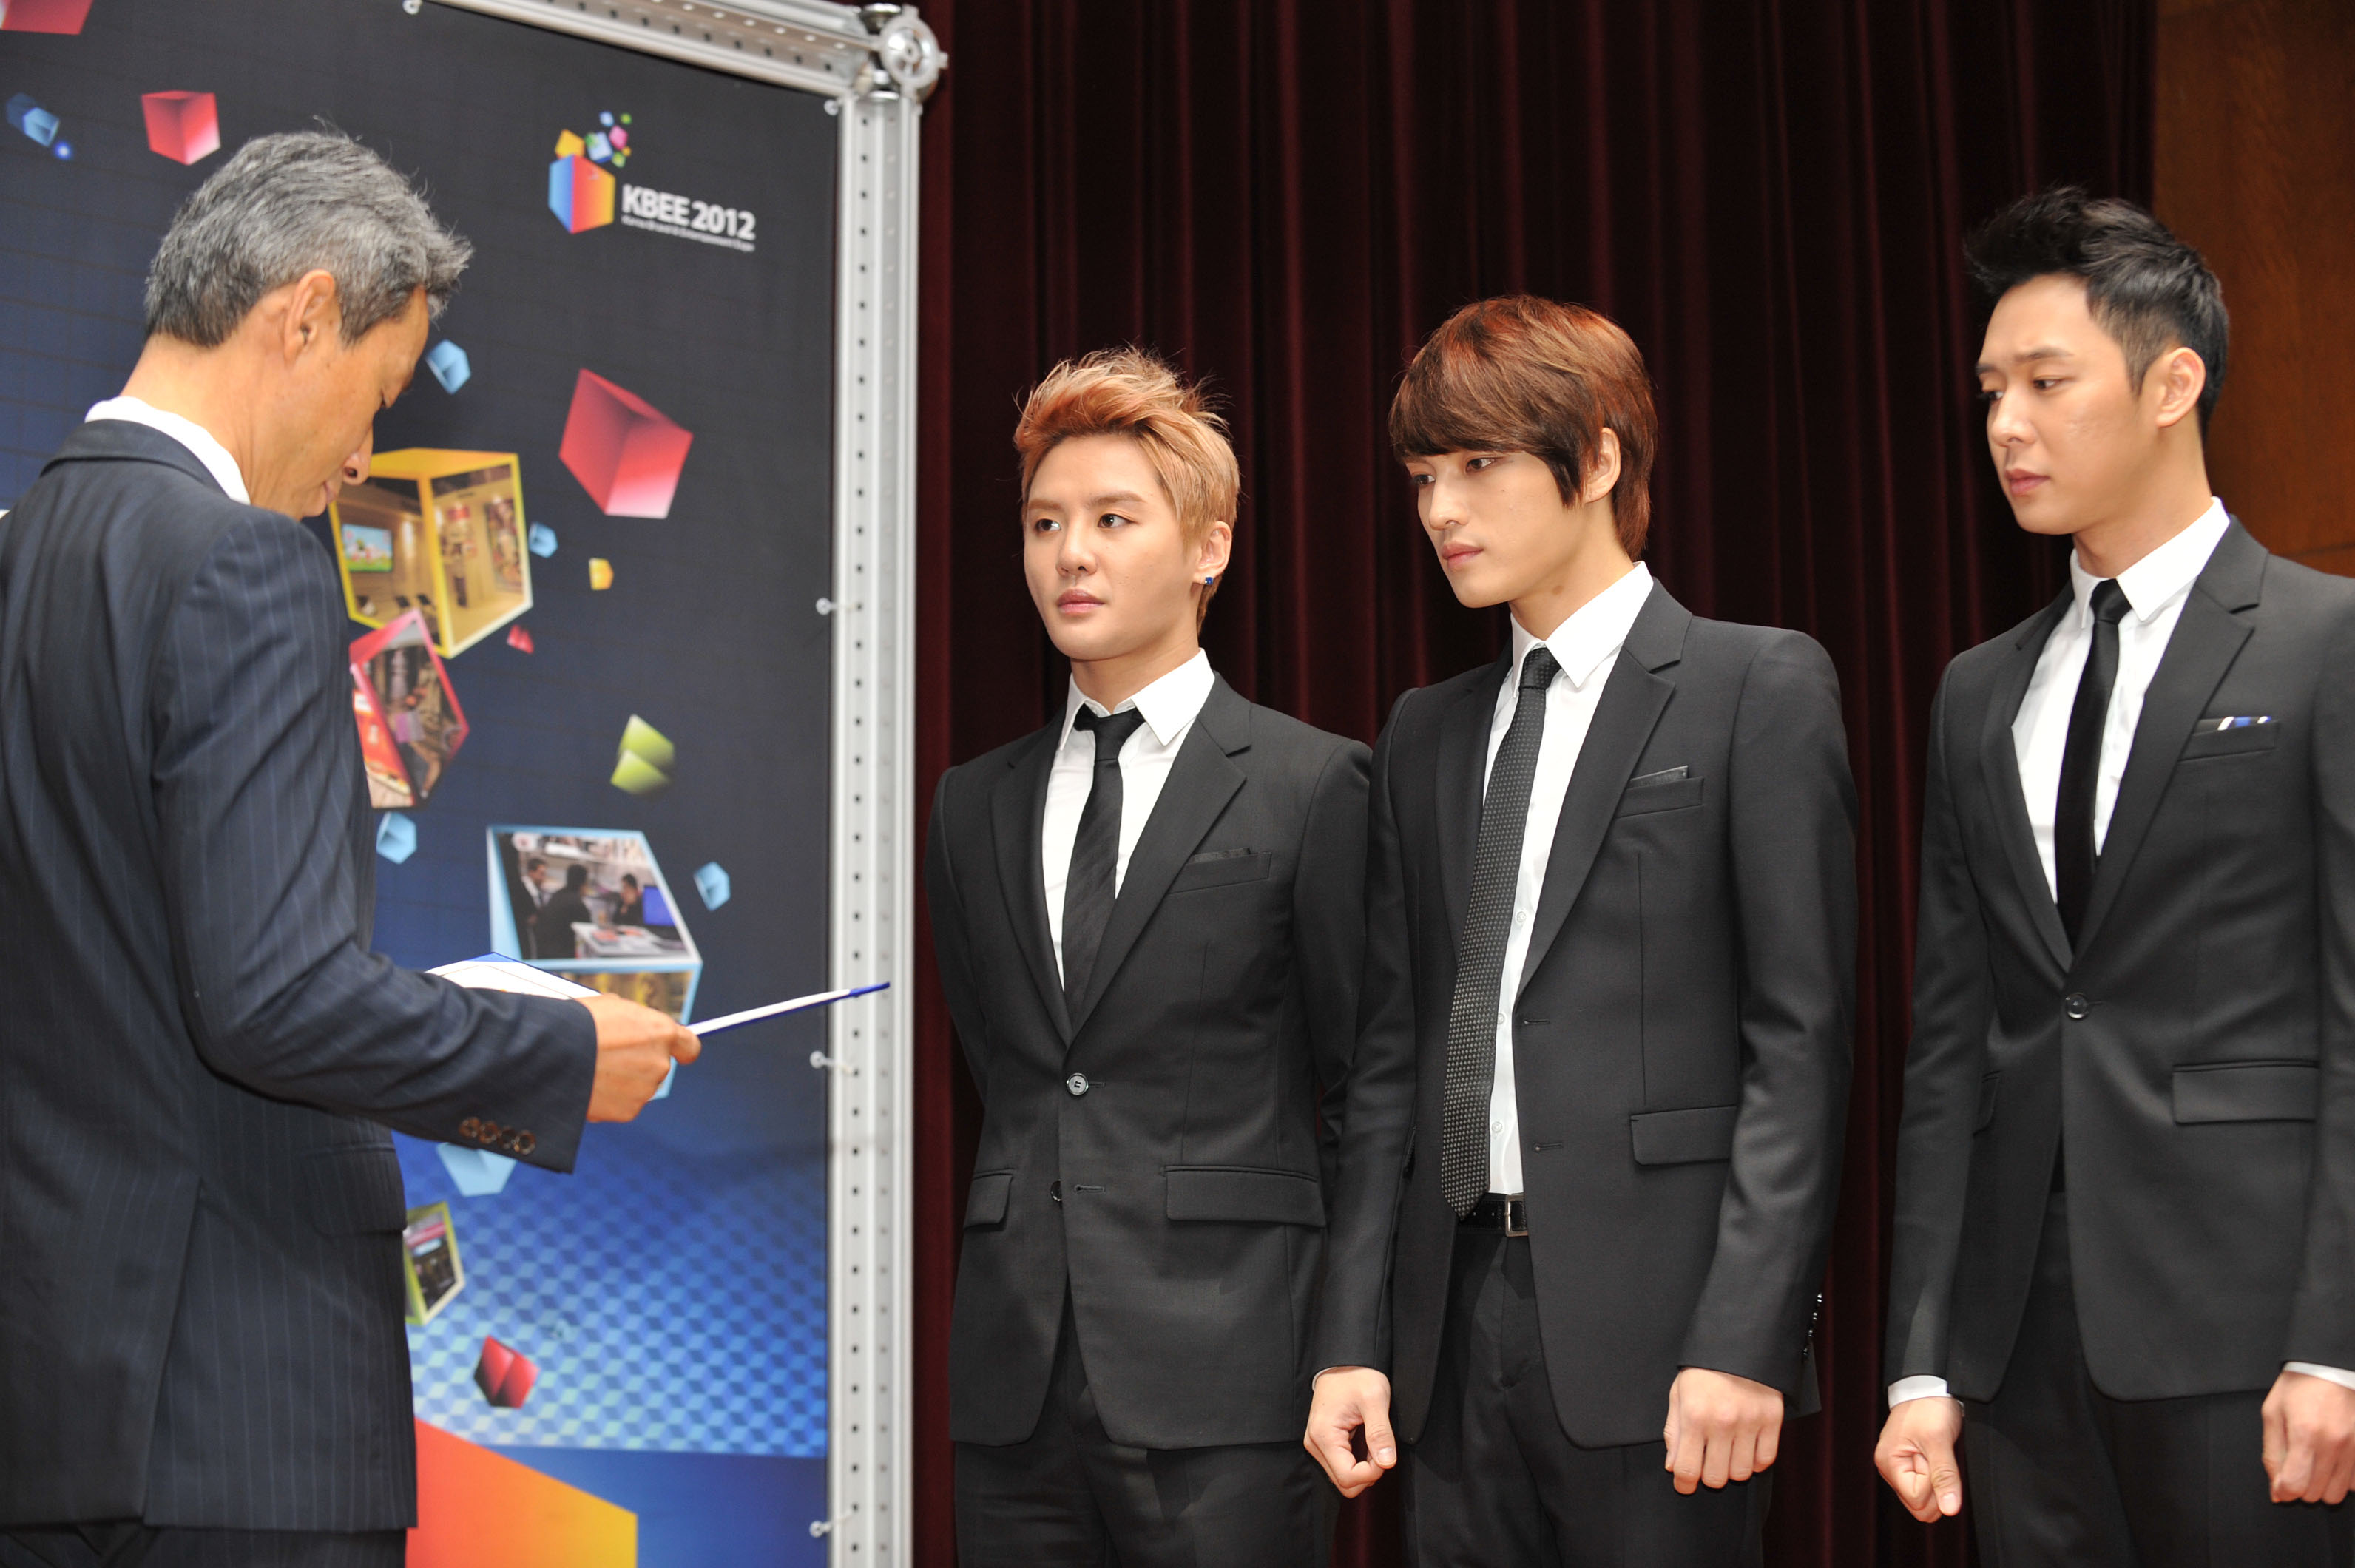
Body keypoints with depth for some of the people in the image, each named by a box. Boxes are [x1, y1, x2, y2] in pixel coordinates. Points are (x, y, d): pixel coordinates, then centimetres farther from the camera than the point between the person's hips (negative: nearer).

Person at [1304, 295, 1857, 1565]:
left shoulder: (1759, 688, -1)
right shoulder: (1424, 735, 17)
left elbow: (1800, 1039, -7)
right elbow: (1392, 1055, 15)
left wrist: (1745, 1340, -14)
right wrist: (1350, 1337, 7)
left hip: (1650, 1318, -5)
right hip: (1456, 1318, 5)